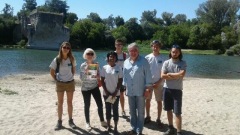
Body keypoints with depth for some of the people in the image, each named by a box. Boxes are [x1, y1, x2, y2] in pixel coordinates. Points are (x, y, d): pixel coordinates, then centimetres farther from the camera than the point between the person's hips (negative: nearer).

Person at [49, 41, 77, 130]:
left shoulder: (72, 59, -4)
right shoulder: (57, 60, -10)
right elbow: (52, 72, -1)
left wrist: (71, 77, 3)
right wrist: (56, 80, -3)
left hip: (70, 83, 1)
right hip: (60, 83, -1)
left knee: (70, 102, 9)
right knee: (60, 102, 7)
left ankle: (70, 121, 20)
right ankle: (59, 121, 16)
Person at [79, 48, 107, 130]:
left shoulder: (96, 64, -1)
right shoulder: (83, 65, -9)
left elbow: (99, 76, 3)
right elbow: (81, 78, -11)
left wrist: (97, 76, -18)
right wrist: (86, 72, -25)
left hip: (95, 87, 2)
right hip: (85, 88, -2)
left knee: (100, 104, 3)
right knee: (87, 106, 7)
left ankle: (102, 121, 20)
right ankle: (87, 123, 23)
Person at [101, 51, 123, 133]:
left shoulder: (119, 68, -5)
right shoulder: (104, 68, -2)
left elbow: (120, 81, -4)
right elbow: (102, 80, 0)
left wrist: (115, 92, -10)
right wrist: (106, 91, -7)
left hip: (116, 93, -1)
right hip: (106, 93, 1)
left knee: (115, 110, 6)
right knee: (108, 109, 10)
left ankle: (115, 128, 15)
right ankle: (108, 126, 23)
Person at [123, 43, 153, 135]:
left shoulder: (143, 61, -8)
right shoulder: (126, 62, 8)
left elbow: (148, 75, -8)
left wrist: (148, 88, -12)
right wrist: (124, 86, 12)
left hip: (140, 91, -5)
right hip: (130, 91, 5)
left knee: (140, 112, 5)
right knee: (132, 111, 15)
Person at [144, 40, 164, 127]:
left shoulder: (162, 59, -4)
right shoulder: (147, 57, -1)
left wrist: (158, 82, -13)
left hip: (158, 83, -1)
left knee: (159, 101, 6)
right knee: (147, 100, 10)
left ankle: (158, 119, 19)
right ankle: (148, 117, 27)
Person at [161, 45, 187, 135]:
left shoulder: (183, 63, -3)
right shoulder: (166, 62, 1)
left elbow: (182, 74, -20)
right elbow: (162, 76, -9)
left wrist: (169, 74, -11)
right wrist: (176, 76, -11)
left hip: (177, 90, -3)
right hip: (167, 89, 3)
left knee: (177, 113, -2)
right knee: (169, 110, 14)